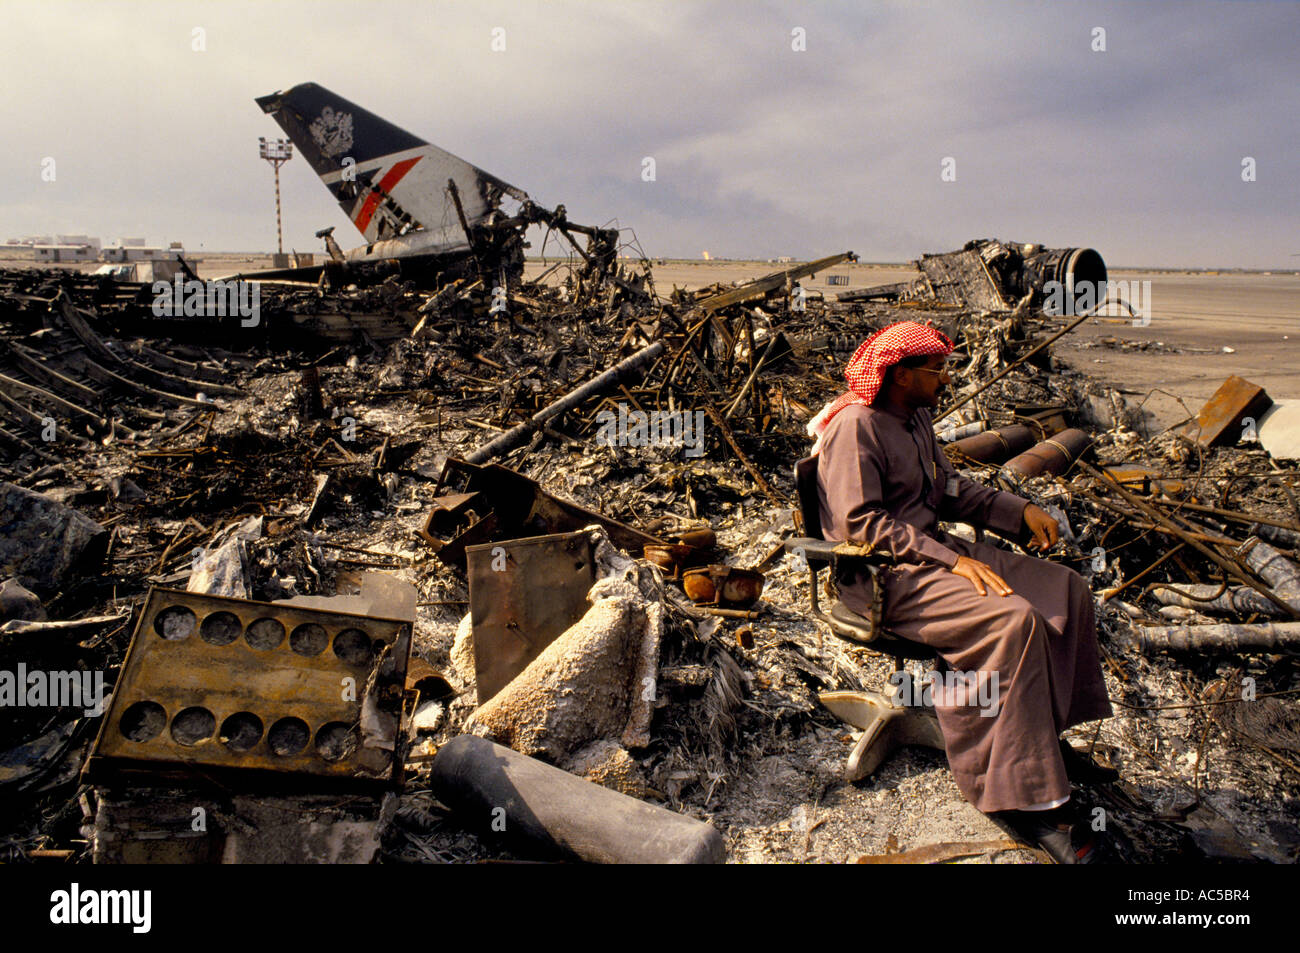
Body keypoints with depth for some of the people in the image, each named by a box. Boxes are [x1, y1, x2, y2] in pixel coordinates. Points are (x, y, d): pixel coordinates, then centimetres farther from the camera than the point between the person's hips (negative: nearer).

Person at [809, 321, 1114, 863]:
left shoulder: (916, 418, 14)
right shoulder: (856, 426, -15)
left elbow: (948, 490, 20)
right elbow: (861, 523, -22)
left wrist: (1021, 513, 6)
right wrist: (951, 560, -25)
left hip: (932, 551, 10)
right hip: (880, 576, -10)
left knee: (1065, 589, -1)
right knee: (1012, 620, -29)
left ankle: (1046, 734, 8)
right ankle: (1019, 794, -20)